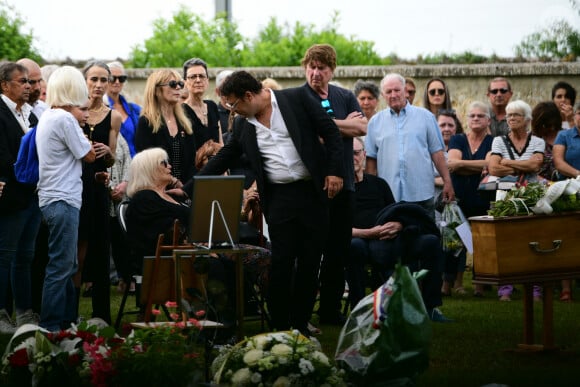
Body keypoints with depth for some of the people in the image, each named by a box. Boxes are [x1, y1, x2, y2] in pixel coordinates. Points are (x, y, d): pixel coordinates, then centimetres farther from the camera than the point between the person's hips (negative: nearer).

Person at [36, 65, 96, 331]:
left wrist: (78, 121, 9)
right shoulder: (65, 119, -16)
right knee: (61, 267, -6)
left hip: (52, 198, 10)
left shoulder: (48, 117, 13)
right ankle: (50, 327, -3)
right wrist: (79, 122, 3)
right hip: (63, 200, -10)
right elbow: (89, 155, -8)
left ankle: (67, 321, 22)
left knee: (67, 265, 16)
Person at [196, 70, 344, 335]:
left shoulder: (297, 99, -3)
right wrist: (189, 188, 13)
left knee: (310, 261, 3)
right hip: (279, 198, 2)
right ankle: (280, 327, 3)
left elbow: (331, 132, -2)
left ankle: (300, 325, 12)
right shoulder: (243, 125, 8)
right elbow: (223, 159, 16)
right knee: (281, 261, -5)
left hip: (312, 191, -2)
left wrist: (334, 171, -10)